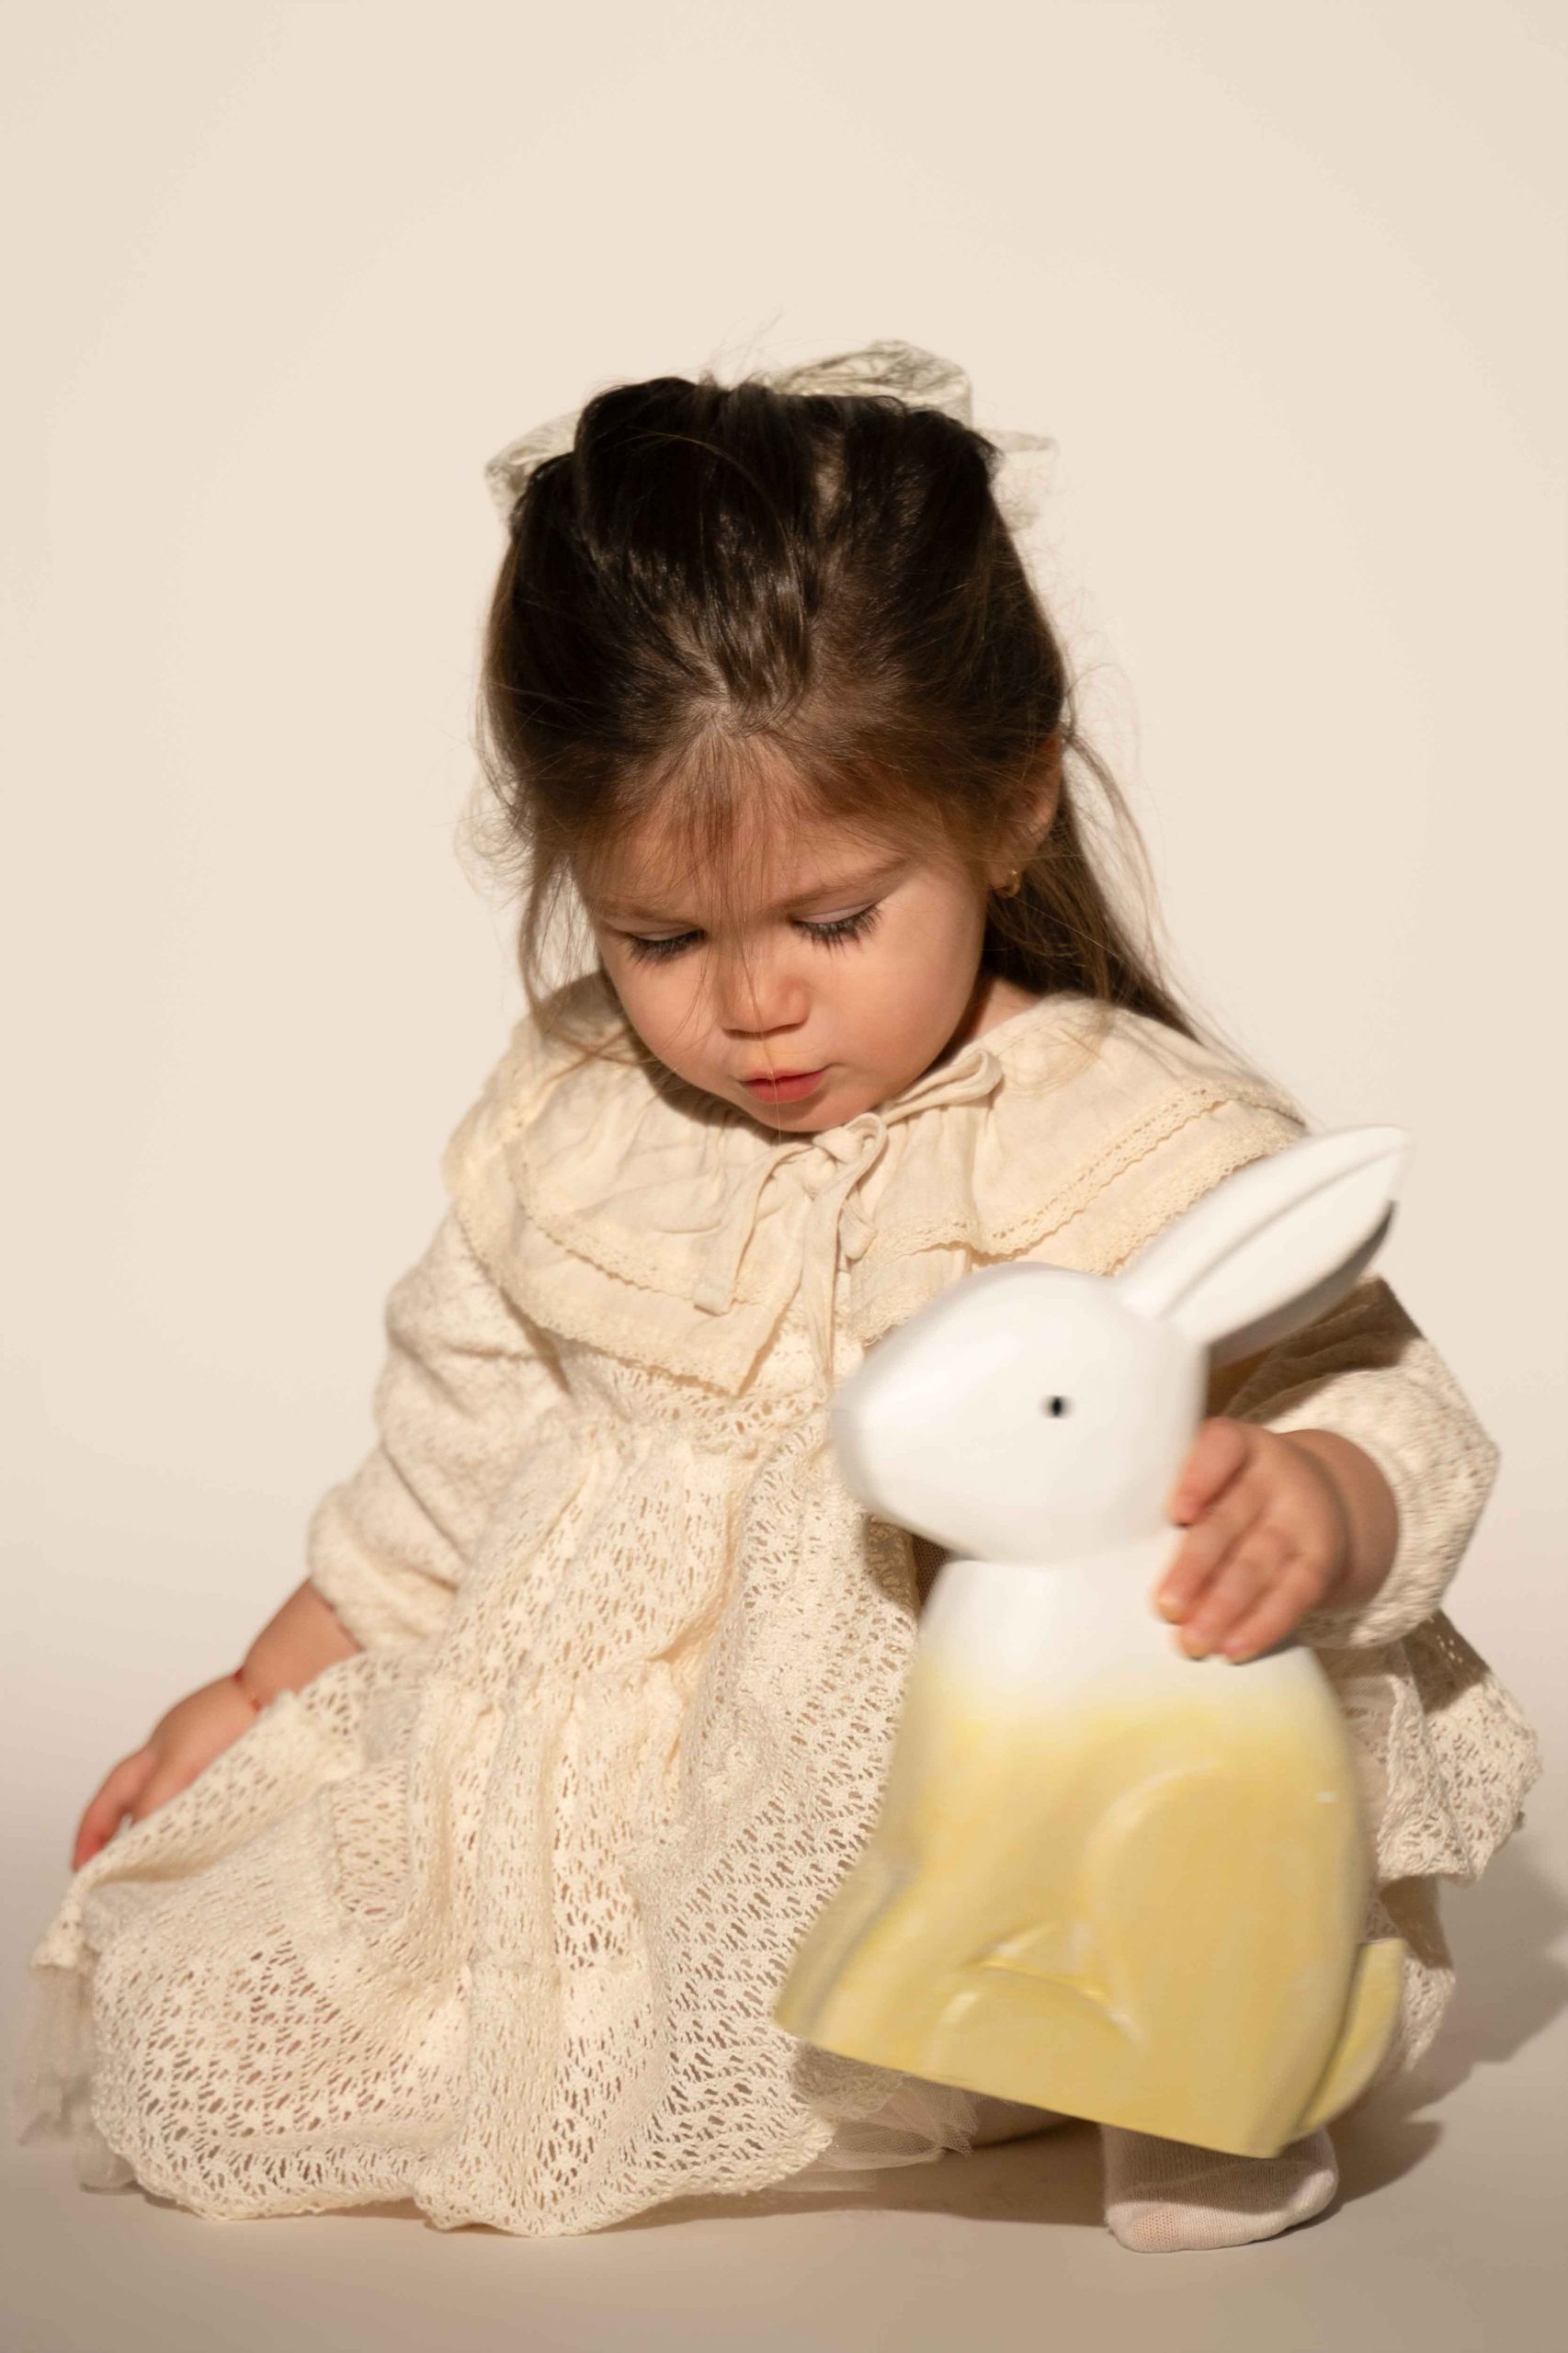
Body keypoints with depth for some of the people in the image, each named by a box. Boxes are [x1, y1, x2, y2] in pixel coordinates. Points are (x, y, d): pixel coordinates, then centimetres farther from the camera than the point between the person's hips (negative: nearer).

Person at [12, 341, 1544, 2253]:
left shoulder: (1143, 1141, -10)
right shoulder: (566, 1119, 7)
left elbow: (1380, 1402, -12)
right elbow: (458, 1440, 20)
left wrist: (1311, 1506, -36)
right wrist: (270, 1687, 21)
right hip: (564, 1767, 5)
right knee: (179, 2023, -9)